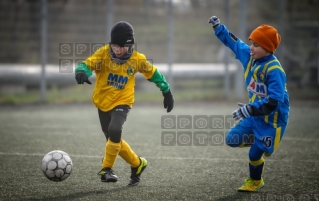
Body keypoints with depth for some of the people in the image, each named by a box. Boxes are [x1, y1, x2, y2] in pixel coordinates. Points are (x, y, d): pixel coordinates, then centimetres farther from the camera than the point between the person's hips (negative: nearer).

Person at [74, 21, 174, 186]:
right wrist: (82, 72, -51)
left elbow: (153, 73, 5)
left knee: (114, 131, -28)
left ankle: (106, 169, -12)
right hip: (103, 102, 2)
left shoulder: (137, 59, -12)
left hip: (122, 102, -2)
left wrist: (167, 92, 11)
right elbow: (87, 64, -28)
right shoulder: (103, 53, -16)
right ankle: (137, 164, 32)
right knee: (114, 140, 10)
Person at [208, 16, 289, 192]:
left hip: (272, 119, -8)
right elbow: (234, 42, 14)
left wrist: (249, 110, -34)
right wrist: (218, 28, 6)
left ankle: (255, 181, 27)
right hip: (255, 116, 8)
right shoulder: (250, 56, -3)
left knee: (255, 152, 0)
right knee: (232, 139, 3)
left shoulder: (274, 70, -27)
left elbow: (273, 102, -31)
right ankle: (260, 142, 22)